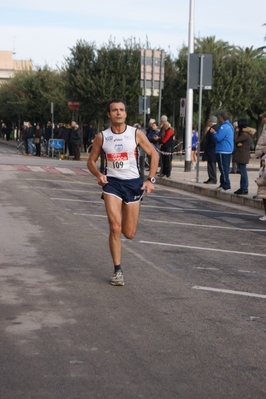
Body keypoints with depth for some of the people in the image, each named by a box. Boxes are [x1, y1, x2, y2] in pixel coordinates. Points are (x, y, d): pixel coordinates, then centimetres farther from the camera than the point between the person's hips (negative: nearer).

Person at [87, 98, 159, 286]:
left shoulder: (136, 134, -3)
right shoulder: (102, 136, -1)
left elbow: (154, 154, 5)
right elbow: (91, 160, 8)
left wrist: (151, 180, -2)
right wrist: (99, 175, -12)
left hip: (133, 183, 0)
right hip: (112, 182, 0)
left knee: (129, 233, 4)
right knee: (115, 226, -16)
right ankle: (118, 270, -5)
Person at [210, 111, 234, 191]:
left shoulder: (224, 127, -17)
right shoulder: (230, 126, 16)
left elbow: (218, 138, -20)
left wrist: (214, 132, -2)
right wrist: (215, 132, 16)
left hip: (223, 151, -10)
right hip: (228, 150, 10)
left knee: (223, 168, -7)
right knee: (225, 168, 14)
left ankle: (225, 185, -6)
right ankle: (223, 184, 21)